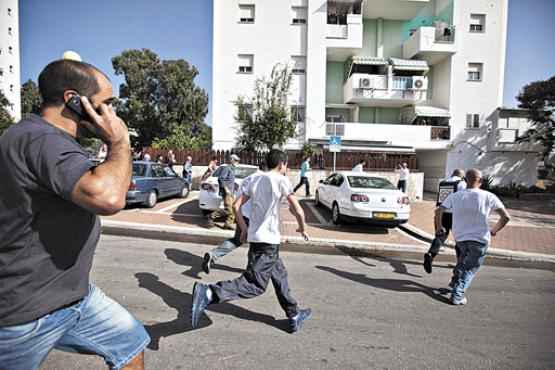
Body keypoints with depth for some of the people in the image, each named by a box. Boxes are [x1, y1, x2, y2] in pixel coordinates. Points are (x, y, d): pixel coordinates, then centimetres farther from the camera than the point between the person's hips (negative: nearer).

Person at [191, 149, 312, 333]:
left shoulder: (256, 180, 11)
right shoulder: (281, 180, -7)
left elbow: (236, 206, 9)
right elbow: (298, 210, -11)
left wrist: (244, 228, 18)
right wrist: (302, 229, 7)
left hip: (254, 237, 8)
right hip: (268, 240, -8)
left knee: (280, 275, 20)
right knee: (254, 285, -8)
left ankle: (294, 316, 32)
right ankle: (208, 293, -21)